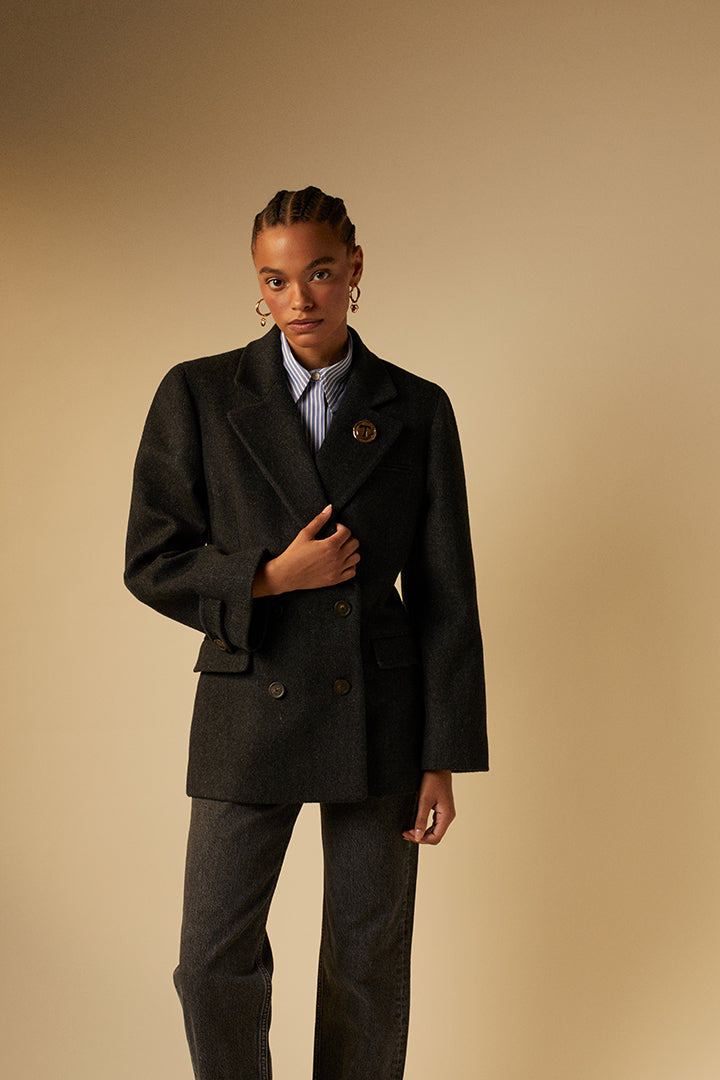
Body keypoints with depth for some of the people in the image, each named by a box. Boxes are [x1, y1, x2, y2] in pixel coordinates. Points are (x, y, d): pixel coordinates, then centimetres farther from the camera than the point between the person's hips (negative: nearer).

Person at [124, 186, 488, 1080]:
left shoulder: (416, 410, -1)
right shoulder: (199, 396, -3)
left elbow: (445, 596, 0)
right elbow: (152, 564, -2)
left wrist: (444, 758, -2)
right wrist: (273, 577, -17)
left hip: (379, 715, 1)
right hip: (251, 707, 0)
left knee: (369, 964, 10)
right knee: (215, 961, 4)